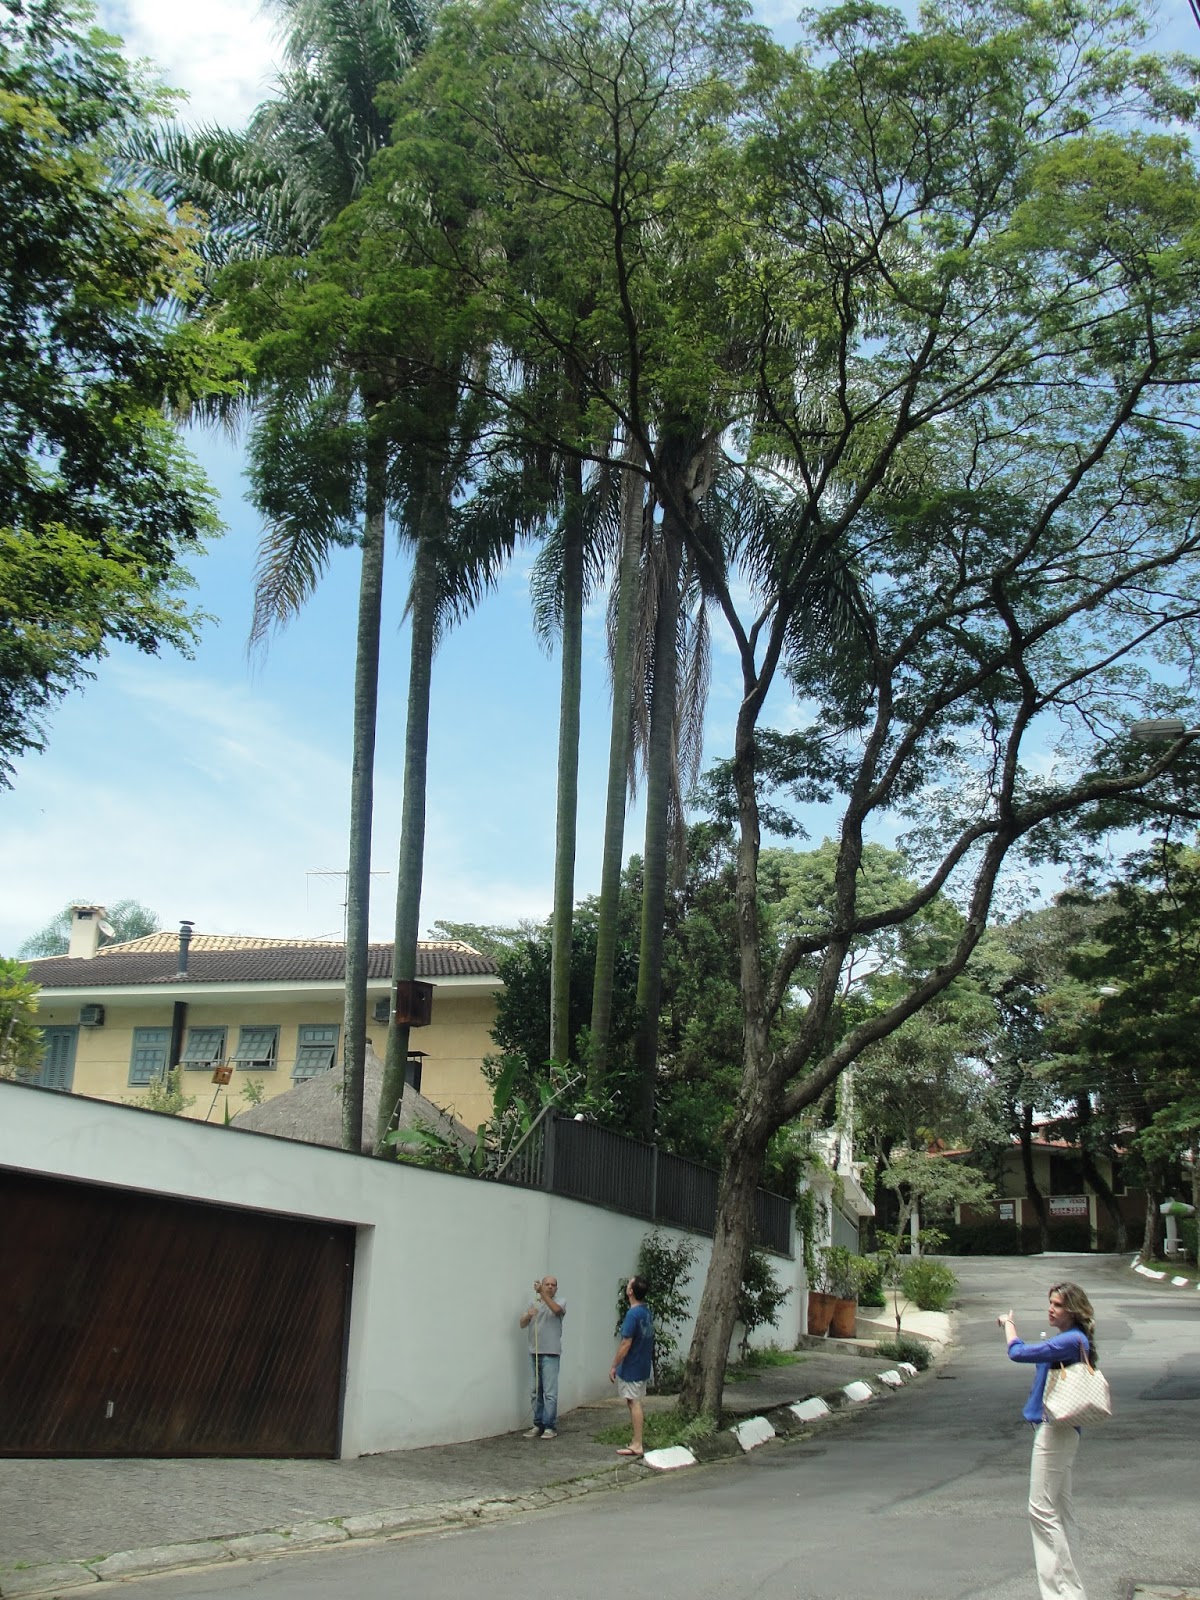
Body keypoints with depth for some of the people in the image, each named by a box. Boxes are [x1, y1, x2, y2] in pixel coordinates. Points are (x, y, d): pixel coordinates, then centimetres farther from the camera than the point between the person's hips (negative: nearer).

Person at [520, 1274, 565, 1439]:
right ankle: (538, 1425, 16)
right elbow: (522, 1324, 4)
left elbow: (557, 1309, -24)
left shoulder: (560, 1302, 1)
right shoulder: (533, 1302, 12)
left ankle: (550, 1427, 0)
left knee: (550, 1392, -5)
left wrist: (542, 1294, -32)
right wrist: (528, 1315, -19)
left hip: (551, 1353, -4)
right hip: (534, 1352, 4)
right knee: (535, 1392, 8)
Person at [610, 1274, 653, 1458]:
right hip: (643, 1367, 8)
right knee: (636, 1403, 15)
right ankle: (636, 1441, 21)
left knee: (634, 1403, -3)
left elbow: (626, 1344, -22)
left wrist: (614, 1366, -14)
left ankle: (637, 1446, 0)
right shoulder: (647, 1312, 7)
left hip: (631, 1368, -8)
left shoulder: (633, 1314, -21)